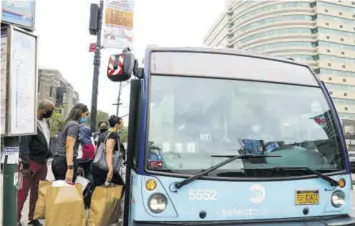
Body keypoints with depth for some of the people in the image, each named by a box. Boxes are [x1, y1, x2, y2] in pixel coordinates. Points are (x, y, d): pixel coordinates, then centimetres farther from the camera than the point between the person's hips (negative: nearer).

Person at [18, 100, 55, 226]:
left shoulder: (46, 122, 9)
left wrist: (48, 154, 13)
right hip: (31, 162, -7)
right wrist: (25, 164, -22)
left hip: (42, 162, 7)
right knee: (22, 192, 0)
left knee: (37, 192, 13)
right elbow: (24, 144, -19)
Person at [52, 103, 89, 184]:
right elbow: (69, 147, -19)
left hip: (57, 161, 9)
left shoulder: (67, 124, 18)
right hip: (65, 162, -9)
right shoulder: (74, 125, -9)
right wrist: (70, 168, -26)